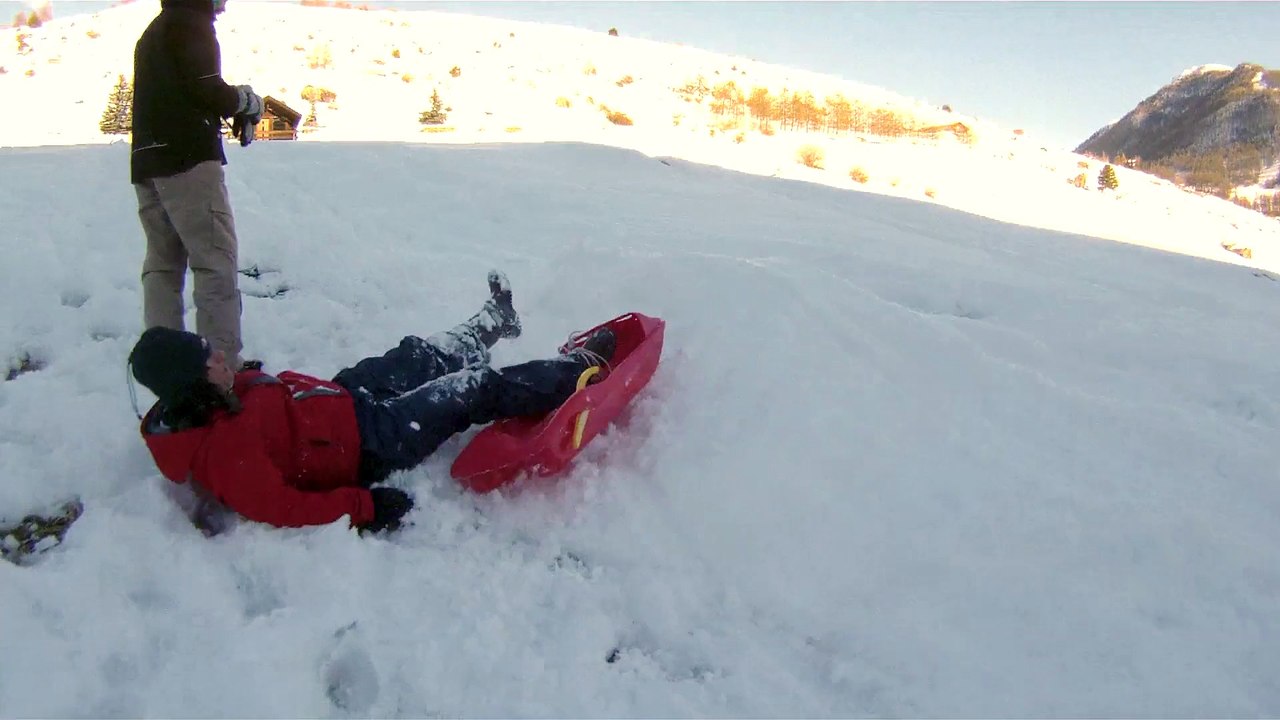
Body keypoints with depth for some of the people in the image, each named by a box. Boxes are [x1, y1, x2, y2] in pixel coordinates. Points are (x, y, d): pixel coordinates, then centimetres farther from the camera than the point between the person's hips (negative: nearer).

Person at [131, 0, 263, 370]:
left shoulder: (153, 31, 25)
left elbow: (170, 94, 20)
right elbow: (208, 89, -13)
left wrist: (234, 106, 11)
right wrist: (249, 100, 4)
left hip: (147, 160, 9)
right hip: (188, 159, -9)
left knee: (163, 261, 9)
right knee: (217, 260, -10)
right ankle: (224, 365, -13)